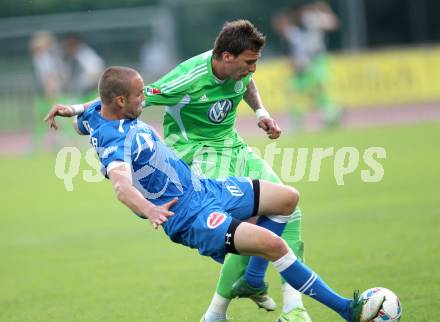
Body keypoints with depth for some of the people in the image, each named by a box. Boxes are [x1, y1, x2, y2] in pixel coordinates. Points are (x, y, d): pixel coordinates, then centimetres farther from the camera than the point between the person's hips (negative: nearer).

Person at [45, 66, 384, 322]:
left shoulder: (96, 113, 2)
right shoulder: (116, 144, -28)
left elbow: (80, 124, 25)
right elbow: (122, 186, -47)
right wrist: (149, 209, -64)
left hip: (203, 186, 11)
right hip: (188, 216, -11)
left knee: (288, 198, 9)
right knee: (273, 244, -24)